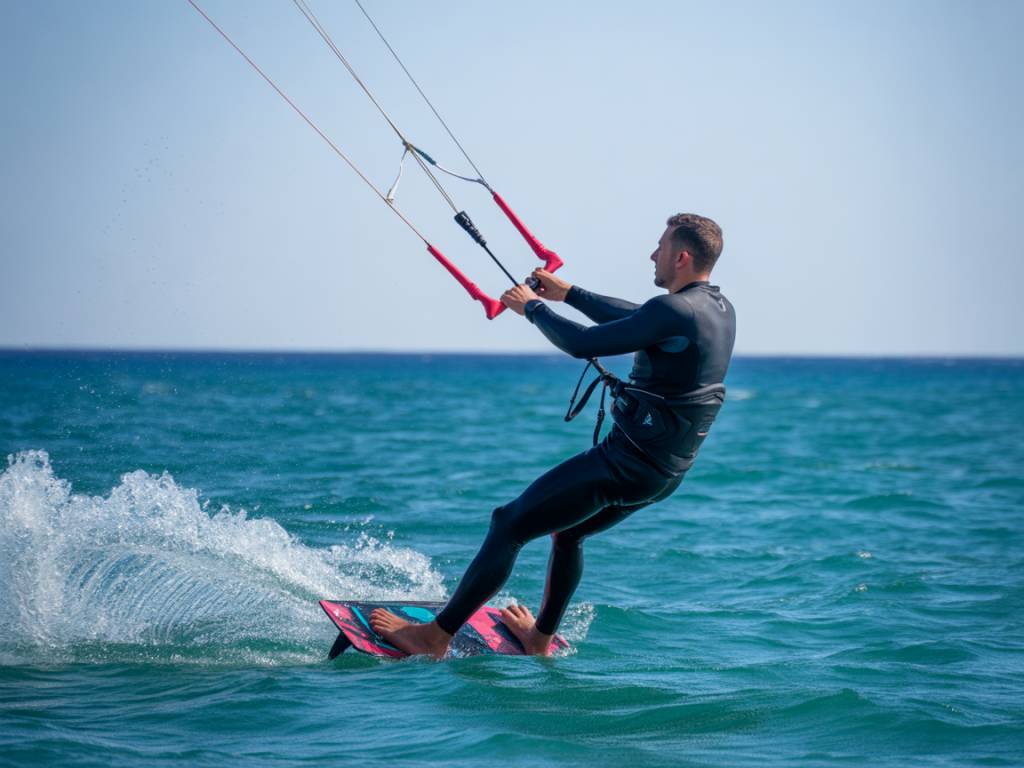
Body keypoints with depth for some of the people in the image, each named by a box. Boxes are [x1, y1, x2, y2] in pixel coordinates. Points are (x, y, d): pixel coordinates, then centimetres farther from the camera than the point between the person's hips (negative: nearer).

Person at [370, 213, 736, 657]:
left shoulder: (674, 311, -23)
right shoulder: (719, 309, 7)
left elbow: (581, 343, -20)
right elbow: (635, 319, 23)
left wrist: (532, 307, -3)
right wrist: (568, 293, 27)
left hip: (626, 464, -10)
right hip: (667, 473, 10)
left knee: (509, 525, -1)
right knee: (566, 531, 32)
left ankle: (435, 636, 4)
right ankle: (540, 639, 43)